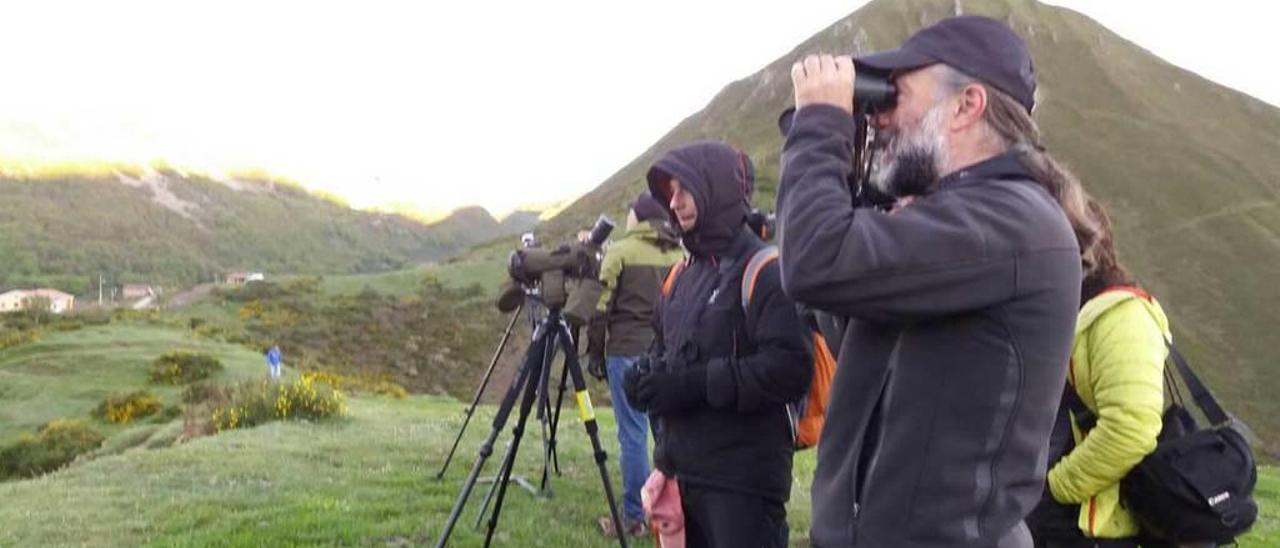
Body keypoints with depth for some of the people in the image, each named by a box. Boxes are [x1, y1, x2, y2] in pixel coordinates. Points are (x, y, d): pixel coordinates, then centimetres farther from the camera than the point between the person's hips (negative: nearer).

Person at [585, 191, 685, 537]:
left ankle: (633, 517, 5)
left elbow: (602, 305, -4)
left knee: (633, 435, 0)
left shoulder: (620, 251, -3)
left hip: (628, 351, -4)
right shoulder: (681, 254, 7)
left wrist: (594, 352, 5)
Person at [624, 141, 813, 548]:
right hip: (682, 471, 8)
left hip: (743, 480, -8)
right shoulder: (683, 274, 14)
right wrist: (648, 376, 2)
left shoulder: (764, 271, -12)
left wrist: (697, 383, -22)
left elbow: (791, 368, -23)